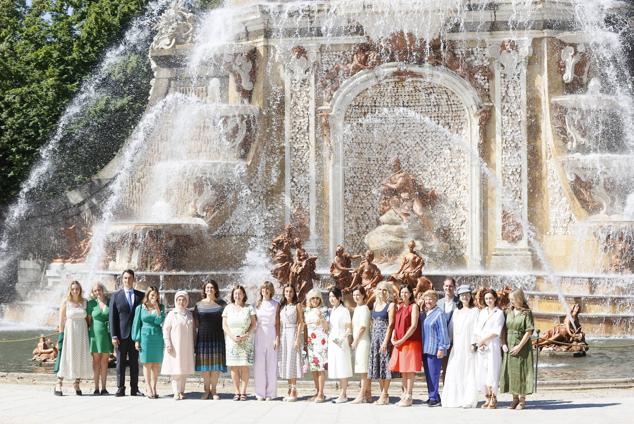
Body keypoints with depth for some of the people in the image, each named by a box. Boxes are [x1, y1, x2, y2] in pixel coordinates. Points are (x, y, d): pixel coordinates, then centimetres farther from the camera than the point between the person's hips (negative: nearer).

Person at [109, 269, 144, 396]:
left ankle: (134, 388, 9)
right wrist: (114, 336, -7)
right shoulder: (116, 295, 3)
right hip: (121, 334, -1)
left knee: (134, 362, 5)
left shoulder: (140, 295, 8)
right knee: (120, 362, 1)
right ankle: (120, 388, 4)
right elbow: (112, 317, 0)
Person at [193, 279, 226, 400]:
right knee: (205, 363, 0)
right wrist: (195, 339, 3)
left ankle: (213, 390, 7)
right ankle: (206, 390, 8)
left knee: (217, 363, -2)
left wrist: (228, 336, 0)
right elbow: (196, 323, 9)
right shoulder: (199, 305, 9)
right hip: (203, 337, 0)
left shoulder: (222, 304, 8)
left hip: (218, 337, 0)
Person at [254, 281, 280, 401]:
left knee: (271, 364, -1)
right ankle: (260, 393, 4)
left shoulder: (276, 304, 4)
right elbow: (254, 321, 10)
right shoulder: (257, 304, 9)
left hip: (271, 334, -1)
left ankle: (270, 393, 3)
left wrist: (277, 338, -7)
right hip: (259, 335, 1)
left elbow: (277, 323, 1)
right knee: (259, 364, -1)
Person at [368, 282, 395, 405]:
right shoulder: (375, 304, 15)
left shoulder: (390, 305, -4)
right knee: (377, 364, 6)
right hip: (375, 336, 7)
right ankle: (383, 394, 12)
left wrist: (385, 341, -18)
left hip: (385, 336, -7)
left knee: (385, 364, -6)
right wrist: (373, 336, 8)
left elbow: (391, 324, -11)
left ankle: (385, 394, -3)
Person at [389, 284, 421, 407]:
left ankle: (408, 397, -4)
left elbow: (414, 326, -12)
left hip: (410, 341, -7)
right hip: (399, 342, 7)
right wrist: (393, 337, -1)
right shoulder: (399, 307, 14)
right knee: (402, 370, 9)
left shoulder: (414, 306, -6)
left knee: (409, 369, -6)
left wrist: (402, 340, -15)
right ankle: (405, 394, 15)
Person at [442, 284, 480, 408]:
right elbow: (453, 328, 15)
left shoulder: (475, 311, 3)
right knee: (454, 372, -1)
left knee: (469, 372, -5)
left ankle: (469, 400, -4)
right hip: (457, 346, 5)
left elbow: (476, 328, -5)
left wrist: (473, 343, -14)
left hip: (468, 345, -5)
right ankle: (456, 399, 3)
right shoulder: (456, 312, 18)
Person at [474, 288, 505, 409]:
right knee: (481, 373, 1)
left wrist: (483, 340, -8)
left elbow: (496, 332, -6)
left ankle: (493, 399, -3)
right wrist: (479, 342, -4)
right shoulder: (482, 312, 17)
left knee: (492, 372, -8)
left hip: (493, 346, -5)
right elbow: (477, 330, 11)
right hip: (481, 347, 5)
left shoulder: (499, 313, 1)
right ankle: (487, 398, 9)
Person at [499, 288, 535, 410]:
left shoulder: (526, 313, -6)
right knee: (510, 371, 5)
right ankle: (515, 398, 13)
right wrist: (504, 344, -1)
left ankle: (522, 399, 5)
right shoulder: (508, 312, 10)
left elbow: (529, 331, -10)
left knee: (521, 371, -3)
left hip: (522, 346, -5)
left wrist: (519, 346, -15)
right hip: (509, 346, 5)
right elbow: (504, 329, 12)